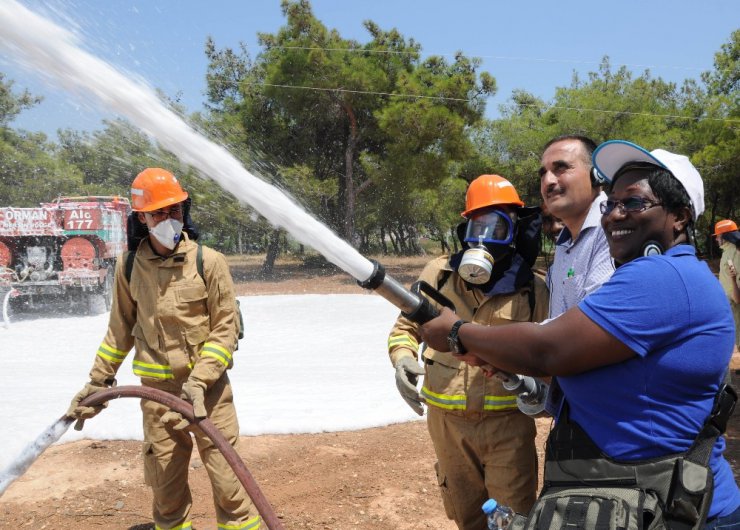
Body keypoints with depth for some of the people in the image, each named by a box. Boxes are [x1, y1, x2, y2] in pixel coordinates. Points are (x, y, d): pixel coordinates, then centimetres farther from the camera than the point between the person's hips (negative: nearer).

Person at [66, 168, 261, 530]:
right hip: (156, 389, 3)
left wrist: (199, 381, -16)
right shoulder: (129, 266, 0)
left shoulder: (208, 261, -10)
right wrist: (98, 381, 14)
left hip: (208, 385, -2)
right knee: (164, 480, 11)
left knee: (225, 474, -2)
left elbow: (225, 328, -7)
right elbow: (121, 329, 12)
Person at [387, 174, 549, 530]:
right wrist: (403, 358, -10)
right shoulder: (439, 273, -2)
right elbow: (405, 328, 10)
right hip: (447, 421, 2)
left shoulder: (533, 289, -6)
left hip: (507, 423, -2)